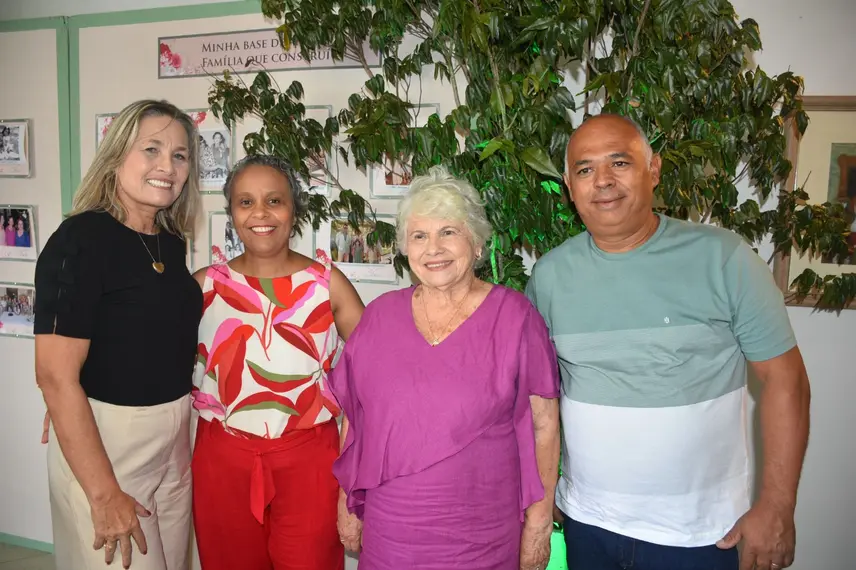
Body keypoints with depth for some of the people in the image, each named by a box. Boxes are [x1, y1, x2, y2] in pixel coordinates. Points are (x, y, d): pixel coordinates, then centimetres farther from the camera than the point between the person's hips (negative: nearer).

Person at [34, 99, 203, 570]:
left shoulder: (171, 241, 4)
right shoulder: (80, 240, -17)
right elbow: (56, 377, -21)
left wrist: (178, 426, 11)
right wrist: (104, 494, -20)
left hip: (173, 437, 7)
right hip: (99, 442, -7)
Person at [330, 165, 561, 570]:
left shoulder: (513, 316, -9)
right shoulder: (380, 316, -1)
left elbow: (543, 425, -6)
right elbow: (355, 418, 6)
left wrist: (539, 521, -4)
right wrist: (347, 505, 8)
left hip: (481, 536, -2)